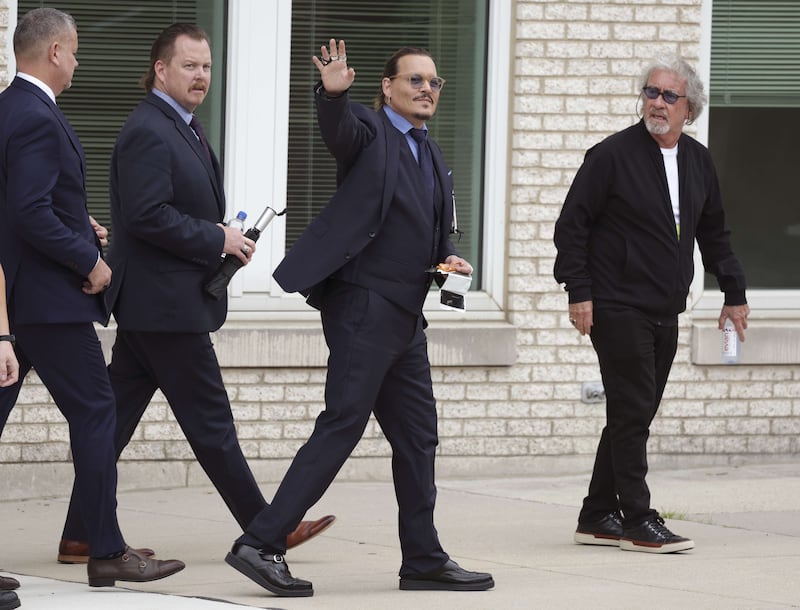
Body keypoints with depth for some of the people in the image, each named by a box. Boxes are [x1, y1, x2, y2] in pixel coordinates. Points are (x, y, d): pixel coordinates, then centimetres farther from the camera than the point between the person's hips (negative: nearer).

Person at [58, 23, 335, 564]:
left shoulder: (182, 128, 18)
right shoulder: (148, 132, -16)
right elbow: (147, 215, -24)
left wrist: (225, 236, 8)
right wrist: (218, 240, -17)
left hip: (147, 308, 10)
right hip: (166, 305, -10)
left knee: (115, 418, 8)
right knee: (210, 422, -2)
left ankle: (82, 536, 10)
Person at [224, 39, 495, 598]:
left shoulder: (434, 162, 20)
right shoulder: (369, 129, -3)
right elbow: (341, 130, -27)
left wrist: (451, 258, 6)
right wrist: (333, 92, -47)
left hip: (404, 316, 9)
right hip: (365, 306, -9)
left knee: (418, 437, 12)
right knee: (341, 426, -13)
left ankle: (424, 560, 21)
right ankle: (261, 545, -13)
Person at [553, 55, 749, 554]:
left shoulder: (699, 162, 11)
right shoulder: (612, 155, -8)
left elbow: (714, 233, 23)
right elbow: (572, 225, -7)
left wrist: (734, 293, 20)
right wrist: (579, 292, -12)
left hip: (666, 312, 7)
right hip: (618, 308, -7)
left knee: (632, 416, 10)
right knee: (632, 414, -8)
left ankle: (599, 517, 17)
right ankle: (637, 522, -4)